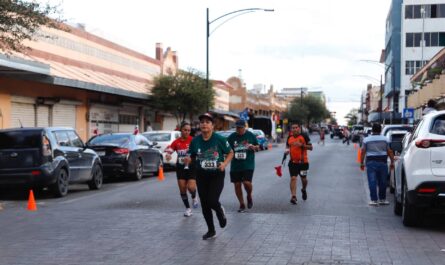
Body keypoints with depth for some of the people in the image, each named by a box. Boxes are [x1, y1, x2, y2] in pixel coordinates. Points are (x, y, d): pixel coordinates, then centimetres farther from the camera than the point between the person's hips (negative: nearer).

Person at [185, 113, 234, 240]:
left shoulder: (219, 139, -10)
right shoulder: (195, 141, -2)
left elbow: (230, 153, 1)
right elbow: (192, 157, 9)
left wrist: (224, 164, -15)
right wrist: (188, 160, -14)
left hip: (217, 175, -3)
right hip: (201, 176, 3)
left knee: (212, 201, -16)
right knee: (204, 204, 6)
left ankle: (221, 211, 22)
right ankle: (211, 231, 24)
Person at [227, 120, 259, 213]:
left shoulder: (251, 135, 2)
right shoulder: (231, 137, 3)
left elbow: (257, 147, 11)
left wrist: (253, 147, -11)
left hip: (248, 164, -2)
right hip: (235, 165, 2)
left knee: (247, 182, -16)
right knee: (237, 185, 4)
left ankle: (249, 196, 17)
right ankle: (242, 205, 20)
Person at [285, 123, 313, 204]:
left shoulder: (304, 136, -7)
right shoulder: (289, 137, 4)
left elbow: (310, 147, -6)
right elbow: (287, 146, 20)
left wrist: (301, 145, -21)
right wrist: (287, 150, -4)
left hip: (303, 162, -2)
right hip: (293, 162, 2)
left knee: (303, 178, 11)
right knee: (293, 178, -9)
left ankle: (304, 190, 42)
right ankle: (293, 196, -9)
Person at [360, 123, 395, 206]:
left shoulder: (366, 140, 2)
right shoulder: (385, 139, 5)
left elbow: (363, 152, -1)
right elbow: (389, 152, 3)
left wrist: (361, 163, 5)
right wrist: (392, 162, 9)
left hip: (371, 162, -1)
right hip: (382, 162, 1)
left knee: (372, 182, -2)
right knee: (383, 182, 10)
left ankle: (374, 200, -5)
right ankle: (382, 199, 16)